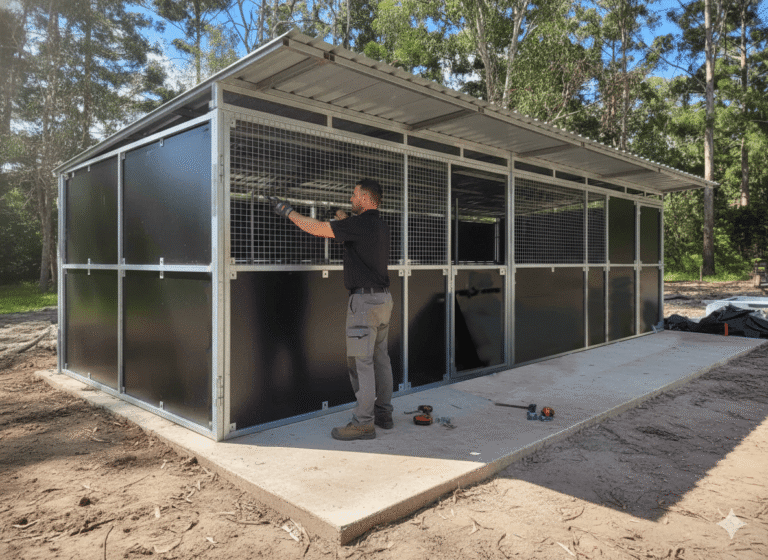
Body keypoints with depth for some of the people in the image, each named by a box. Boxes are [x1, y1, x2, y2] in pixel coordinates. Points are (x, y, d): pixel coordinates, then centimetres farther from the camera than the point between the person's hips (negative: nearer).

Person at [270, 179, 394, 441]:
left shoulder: (360, 223, -15)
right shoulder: (381, 226, 12)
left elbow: (316, 228, -12)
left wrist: (288, 211, 0)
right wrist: (342, 217, 35)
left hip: (365, 300, -9)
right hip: (383, 297, 9)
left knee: (360, 361, -5)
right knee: (380, 358, 14)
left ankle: (363, 423, 0)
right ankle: (384, 414, 22)